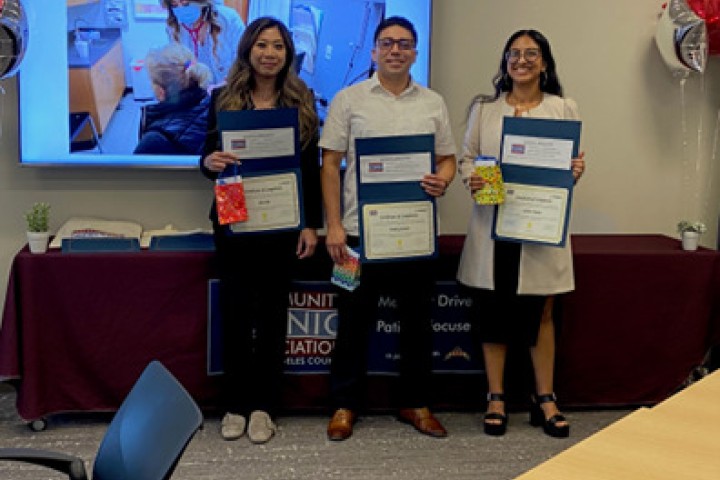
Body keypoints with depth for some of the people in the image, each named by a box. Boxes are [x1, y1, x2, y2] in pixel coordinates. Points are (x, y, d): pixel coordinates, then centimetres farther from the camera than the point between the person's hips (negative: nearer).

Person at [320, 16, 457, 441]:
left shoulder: (433, 103, 10)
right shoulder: (349, 99, 3)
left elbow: (448, 158, 14)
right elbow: (331, 164, 0)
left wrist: (442, 181, -11)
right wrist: (333, 226, -7)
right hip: (359, 230, -2)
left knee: (418, 321, 9)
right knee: (355, 321, 4)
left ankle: (416, 404, 23)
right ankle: (344, 406, 17)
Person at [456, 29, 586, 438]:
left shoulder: (564, 109, 6)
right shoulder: (484, 108, 8)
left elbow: (573, 163, 8)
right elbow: (467, 157, 8)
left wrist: (576, 172, -15)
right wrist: (471, 179, -13)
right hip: (492, 223, 1)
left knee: (541, 314, 8)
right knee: (493, 312, 6)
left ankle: (545, 398, 20)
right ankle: (496, 398, 17)